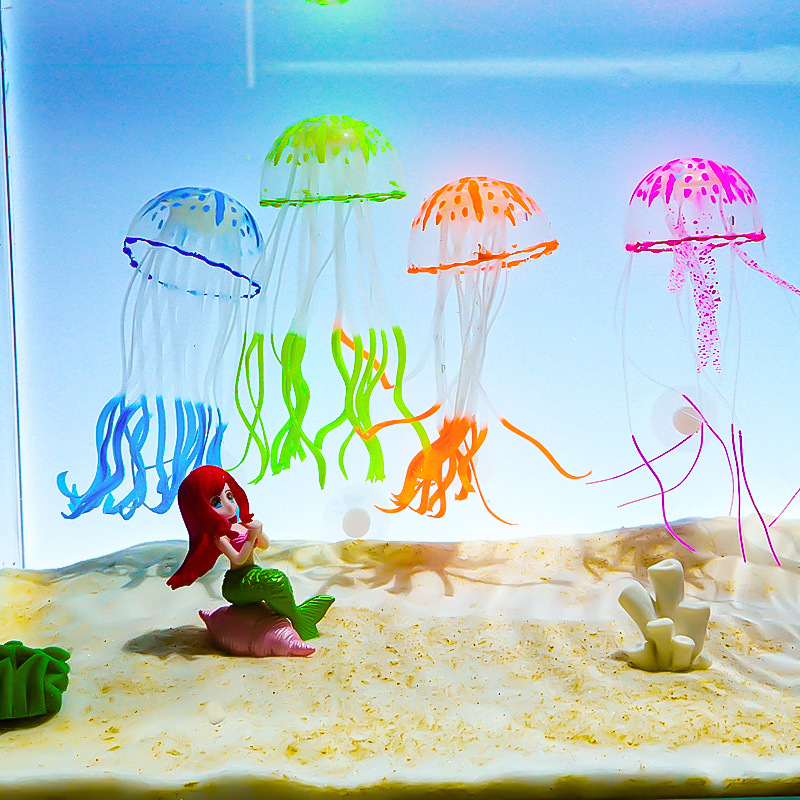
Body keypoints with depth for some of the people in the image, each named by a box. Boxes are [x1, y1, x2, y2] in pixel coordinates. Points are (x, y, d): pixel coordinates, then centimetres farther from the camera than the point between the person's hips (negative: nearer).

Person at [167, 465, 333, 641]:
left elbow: (265, 545, 18)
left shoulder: (243, 525, 11)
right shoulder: (220, 536, -13)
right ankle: (298, 620, -10)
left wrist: (259, 533, -2)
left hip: (252, 574, 9)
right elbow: (238, 559, -22)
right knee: (276, 580, -26)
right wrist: (252, 536, -21)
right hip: (235, 584, -9)